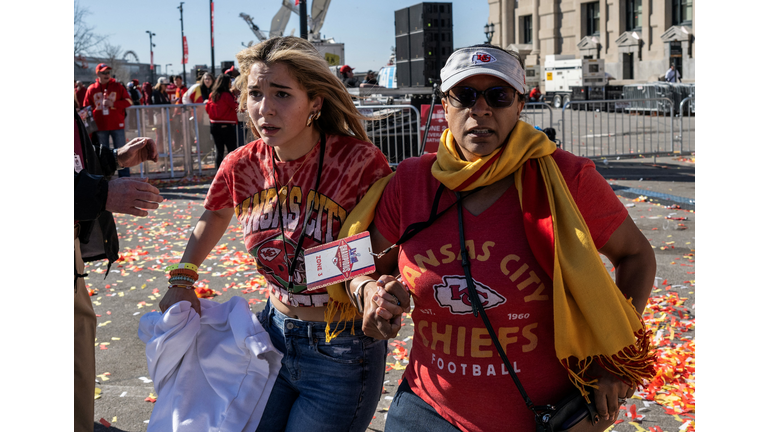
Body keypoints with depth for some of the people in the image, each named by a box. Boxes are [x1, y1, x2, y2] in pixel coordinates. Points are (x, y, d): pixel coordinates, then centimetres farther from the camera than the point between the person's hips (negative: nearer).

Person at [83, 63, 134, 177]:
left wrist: (113, 104, -13)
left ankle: (125, 177, 6)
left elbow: (129, 101, 0)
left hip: (117, 125, -1)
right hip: (100, 127, 1)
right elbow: (86, 107, 9)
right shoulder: (91, 89, 6)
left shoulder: (117, 86, 4)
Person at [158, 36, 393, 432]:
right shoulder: (243, 166, -5)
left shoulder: (359, 162, -22)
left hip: (342, 353, -5)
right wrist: (182, 280, 10)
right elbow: (212, 219, 17)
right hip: (274, 335, 5)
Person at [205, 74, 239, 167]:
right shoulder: (226, 95, -14)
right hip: (227, 125, -6)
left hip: (214, 125, 6)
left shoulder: (212, 95, 6)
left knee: (219, 150, 10)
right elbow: (235, 106, -10)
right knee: (232, 150, -1)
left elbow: (207, 108, 14)